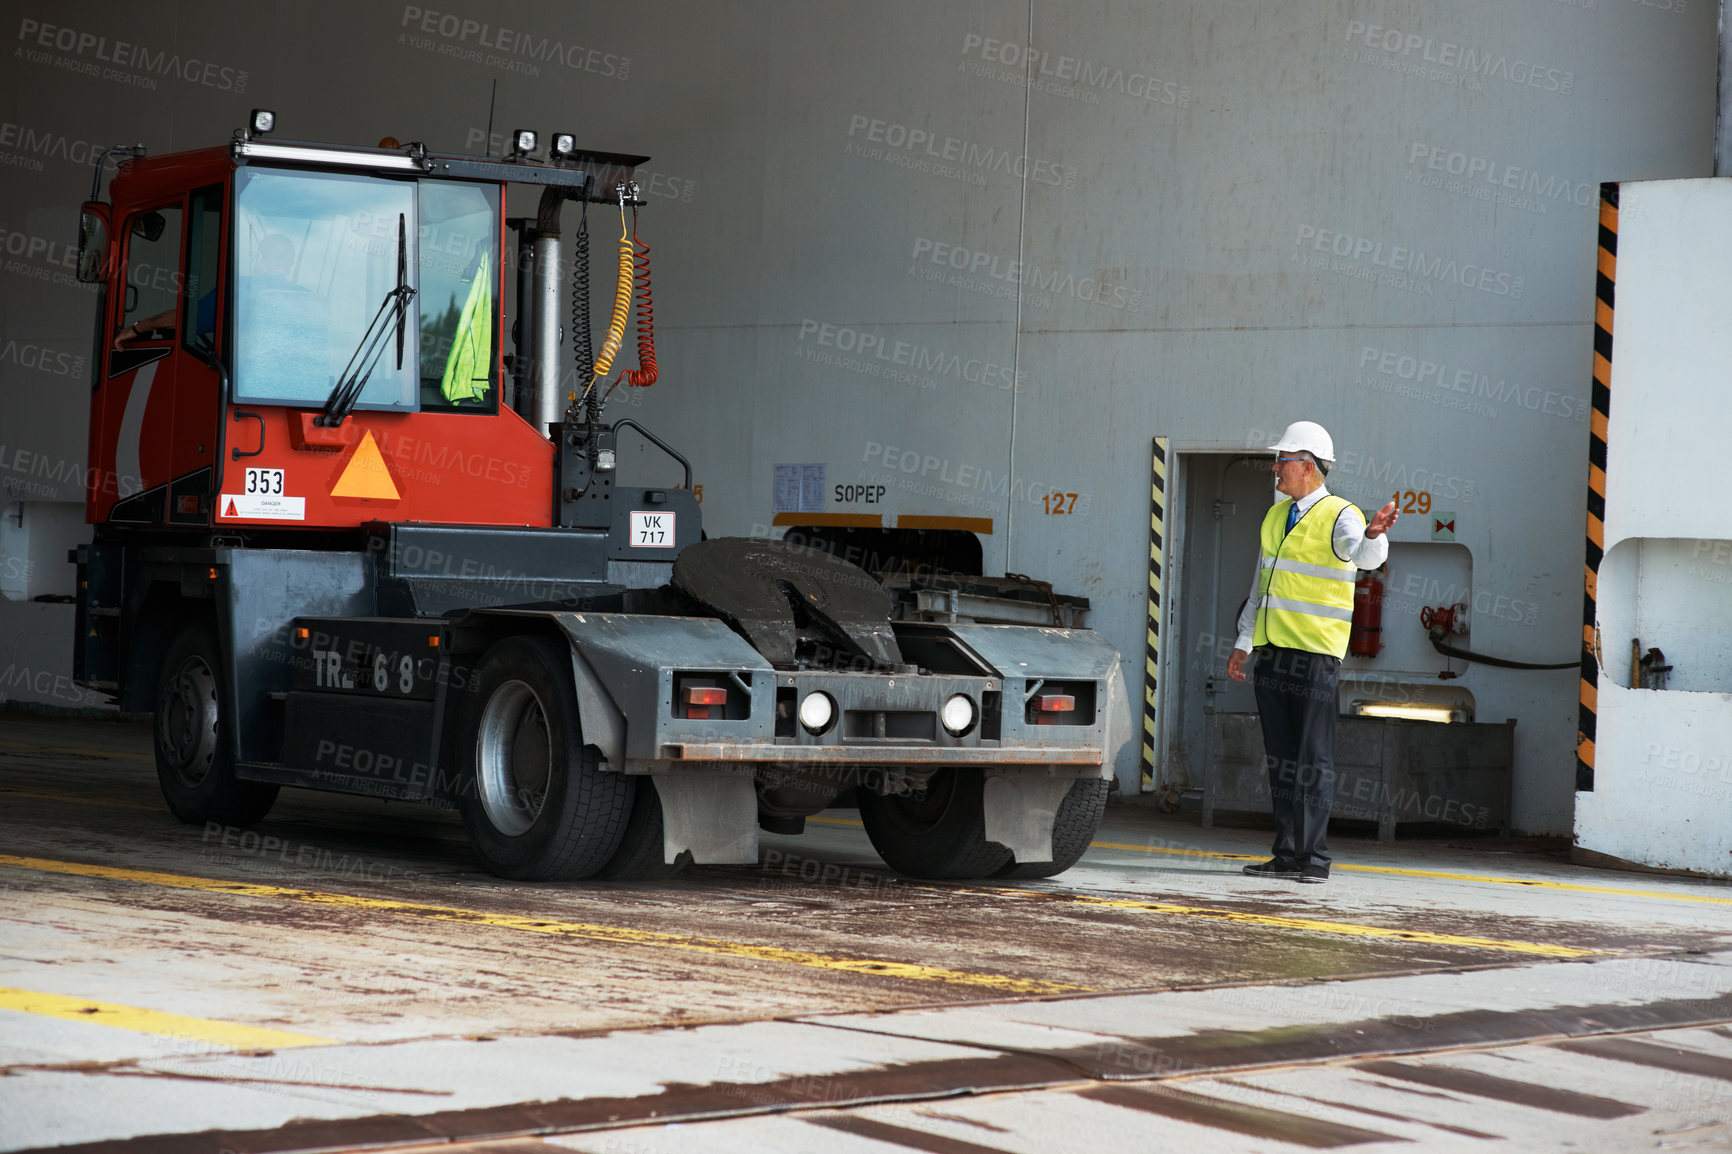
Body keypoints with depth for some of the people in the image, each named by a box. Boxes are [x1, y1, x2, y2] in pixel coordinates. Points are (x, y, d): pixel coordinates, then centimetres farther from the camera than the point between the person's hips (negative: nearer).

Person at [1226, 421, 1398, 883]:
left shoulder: (1339, 516, -9)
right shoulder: (1276, 515, 15)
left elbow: (1366, 555, -30)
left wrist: (1374, 534, -53)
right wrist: (1243, 643, 21)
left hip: (1314, 653, -8)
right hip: (1272, 653, 8)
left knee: (1313, 759, -5)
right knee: (1280, 758, 8)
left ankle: (1314, 858, -2)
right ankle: (1287, 855, 13)